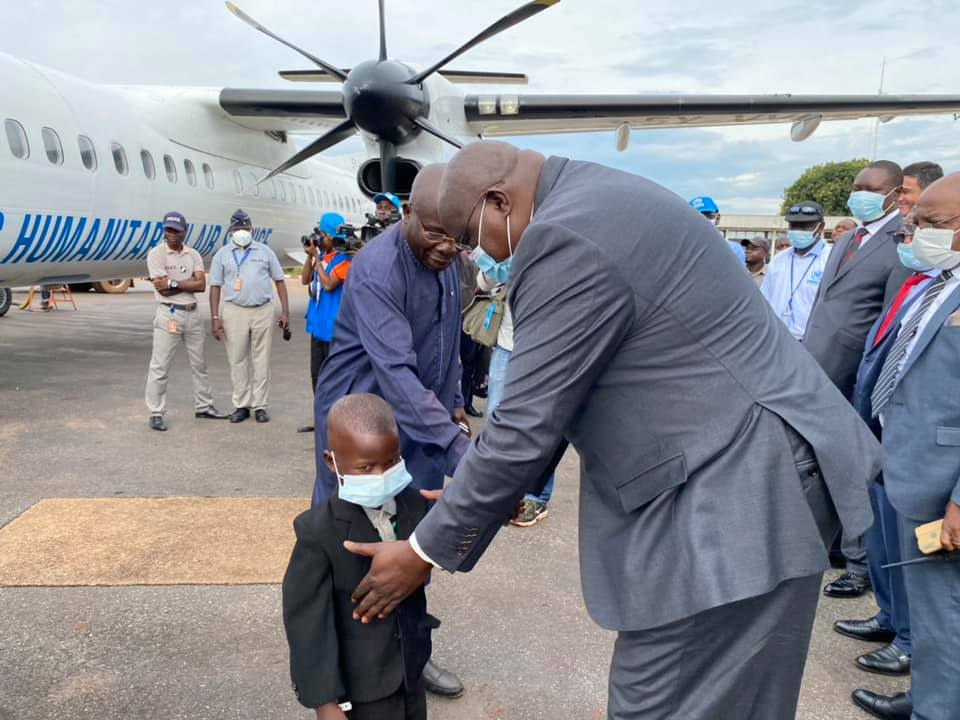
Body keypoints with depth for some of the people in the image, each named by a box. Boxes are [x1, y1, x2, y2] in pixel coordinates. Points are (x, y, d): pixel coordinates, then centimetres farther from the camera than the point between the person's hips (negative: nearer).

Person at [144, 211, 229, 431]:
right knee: (160, 366, -2)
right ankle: (156, 413, 6)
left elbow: (201, 285, -6)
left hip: (193, 313, 5)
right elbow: (162, 289, -15)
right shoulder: (156, 254, -5)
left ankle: (203, 407, 26)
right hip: (168, 314, -5)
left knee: (199, 364, 13)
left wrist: (173, 283, -12)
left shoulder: (193, 255, 8)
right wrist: (187, 283, -9)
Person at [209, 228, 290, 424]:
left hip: (263, 311, 0)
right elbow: (215, 287, 5)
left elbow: (279, 281, 8)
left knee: (261, 360, 4)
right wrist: (215, 318, -3)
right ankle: (241, 406, 13)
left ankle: (260, 406, 11)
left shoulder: (265, 251, 8)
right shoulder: (222, 255, 7)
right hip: (235, 311, 0)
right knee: (237, 360, 3)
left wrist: (285, 312, 1)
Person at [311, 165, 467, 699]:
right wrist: (461, 452, -43)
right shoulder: (377, 270, -27)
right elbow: (396, 374, -37)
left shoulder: (447, 259, -1)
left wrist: (453, 405, 13)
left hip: (420, 420, 7)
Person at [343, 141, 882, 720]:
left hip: (735, 486, -10)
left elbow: (525, 424, -19)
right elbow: (564, 385, 17)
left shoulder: (567, 236, -20)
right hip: (722, 471, 10)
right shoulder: (603, 203, 13)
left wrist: (425, 551, -7)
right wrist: (512, 487, 19)